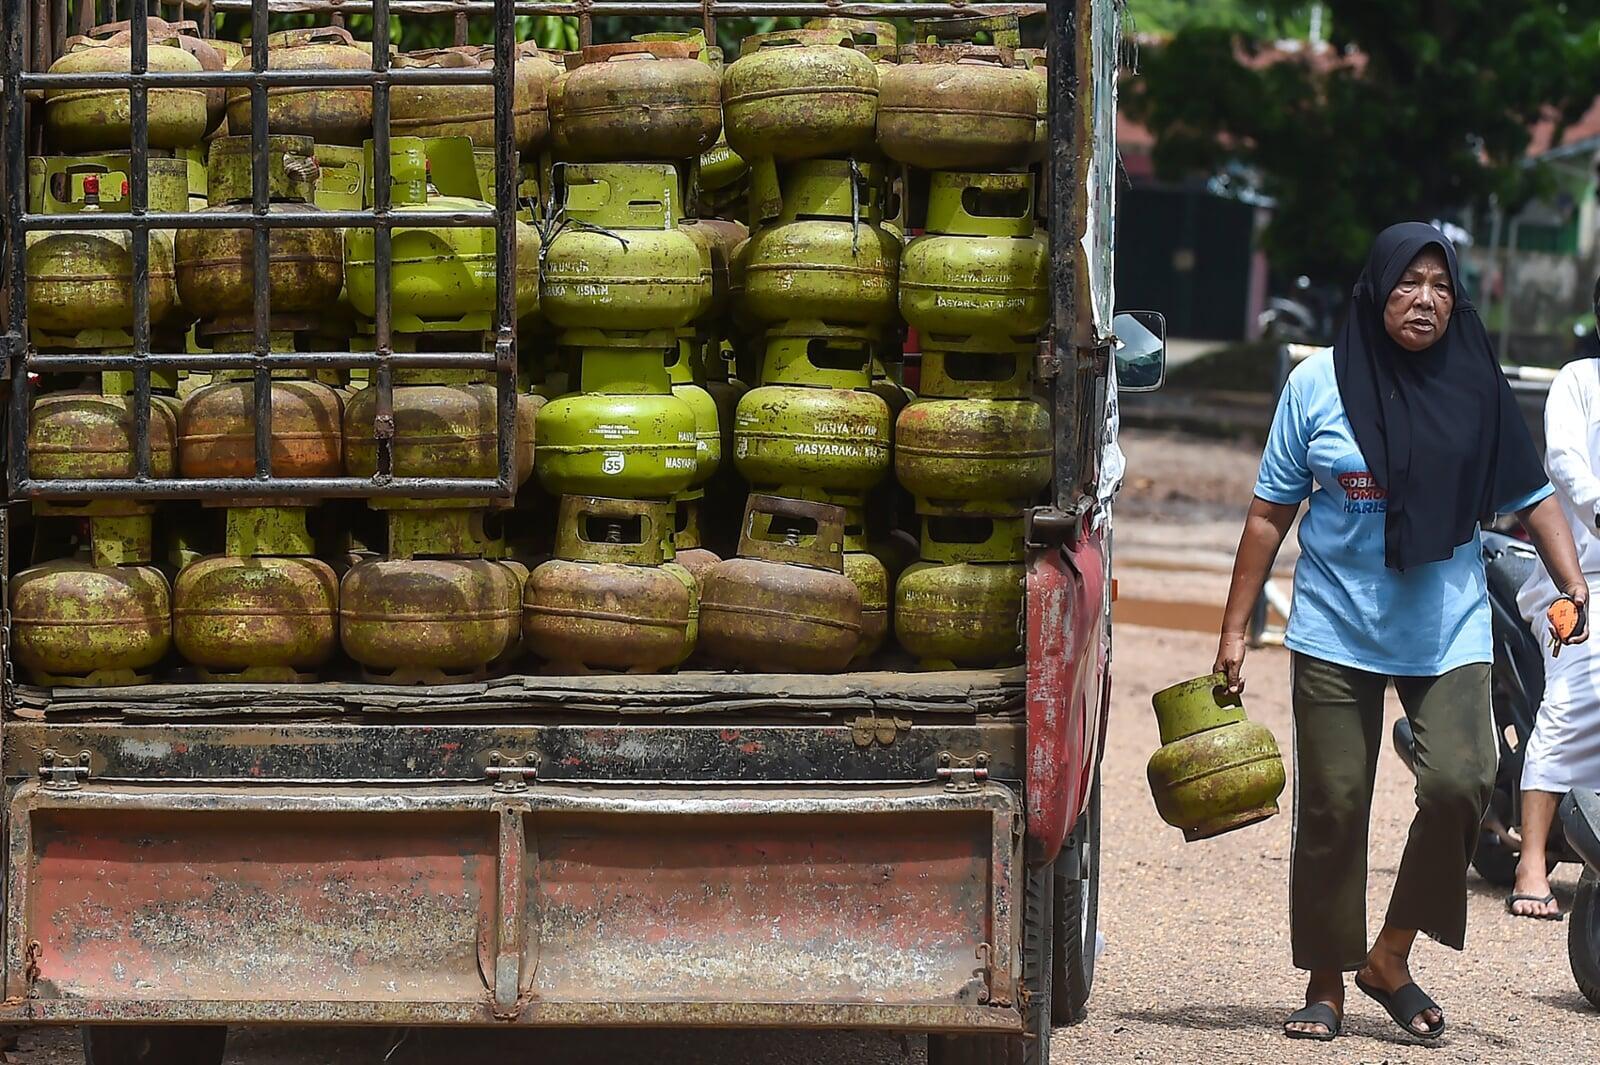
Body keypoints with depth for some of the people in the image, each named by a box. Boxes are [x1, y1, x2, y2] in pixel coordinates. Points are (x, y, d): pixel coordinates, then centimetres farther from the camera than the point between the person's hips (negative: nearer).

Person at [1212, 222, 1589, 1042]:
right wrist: (1234, 629, 3)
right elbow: (1270, 513, 4)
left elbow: (1530, 498, 8)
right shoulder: (1319, 385, -1)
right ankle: (1326, 984, 18)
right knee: (1331, 810, 1)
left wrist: (1572, 582, -9)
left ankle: (1391, 959, 1)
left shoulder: (1476, 388, 1)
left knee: (1458, 782, -17)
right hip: (1335, 633, 0)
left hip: (1449, 632, 0)